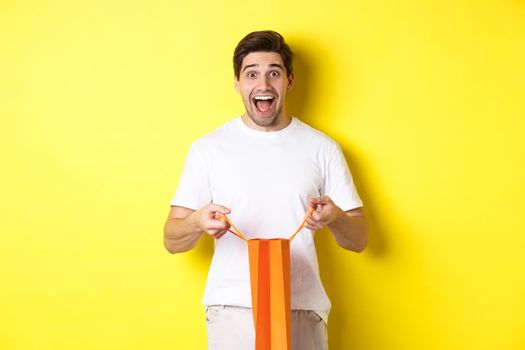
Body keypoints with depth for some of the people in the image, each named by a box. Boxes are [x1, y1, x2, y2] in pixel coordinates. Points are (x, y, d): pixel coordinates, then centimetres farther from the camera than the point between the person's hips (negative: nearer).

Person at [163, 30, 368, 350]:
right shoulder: (208, 148, 2)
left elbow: (359, 240, 5)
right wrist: (198, 222, -21)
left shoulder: (322, 148, 4)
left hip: (303, 310, 1)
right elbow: (172, 240, 2)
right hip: (232, 309, -1)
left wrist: (334, 217, -17)